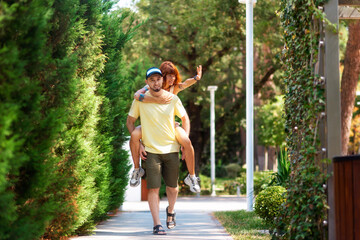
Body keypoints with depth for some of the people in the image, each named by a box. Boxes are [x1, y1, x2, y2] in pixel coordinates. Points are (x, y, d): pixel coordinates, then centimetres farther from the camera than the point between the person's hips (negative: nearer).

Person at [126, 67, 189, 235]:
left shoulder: (172, 99, -1)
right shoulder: (140, 100, -4)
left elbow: (185, 118, 13)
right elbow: (130, 121, 7)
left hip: (171, 149, 2)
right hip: (151, 150, -2)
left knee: (172, 187, 11)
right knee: (153, 188, -9)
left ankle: (170, 211, 39)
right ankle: (157, 224, -4)